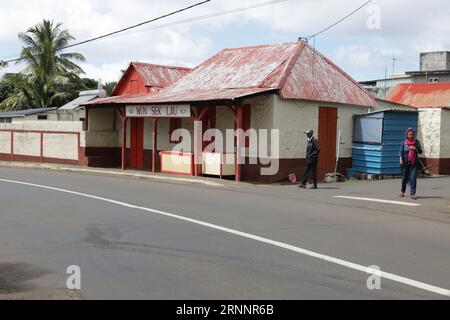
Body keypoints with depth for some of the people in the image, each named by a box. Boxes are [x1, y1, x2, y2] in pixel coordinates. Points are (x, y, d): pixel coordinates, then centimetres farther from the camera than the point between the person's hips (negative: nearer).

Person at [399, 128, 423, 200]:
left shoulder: (416, 141, 3)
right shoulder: (404, 142, 1)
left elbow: (420, 151, 5)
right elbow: (401, 151, 1)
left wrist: (415, 149, -15)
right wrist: (401, 159, -12)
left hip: (414, 162, 0)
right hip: (406, 162, 0)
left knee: (413, 178, -9)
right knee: (405, 177, 12)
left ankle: (413, 194, -8)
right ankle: (402, 191, 30)